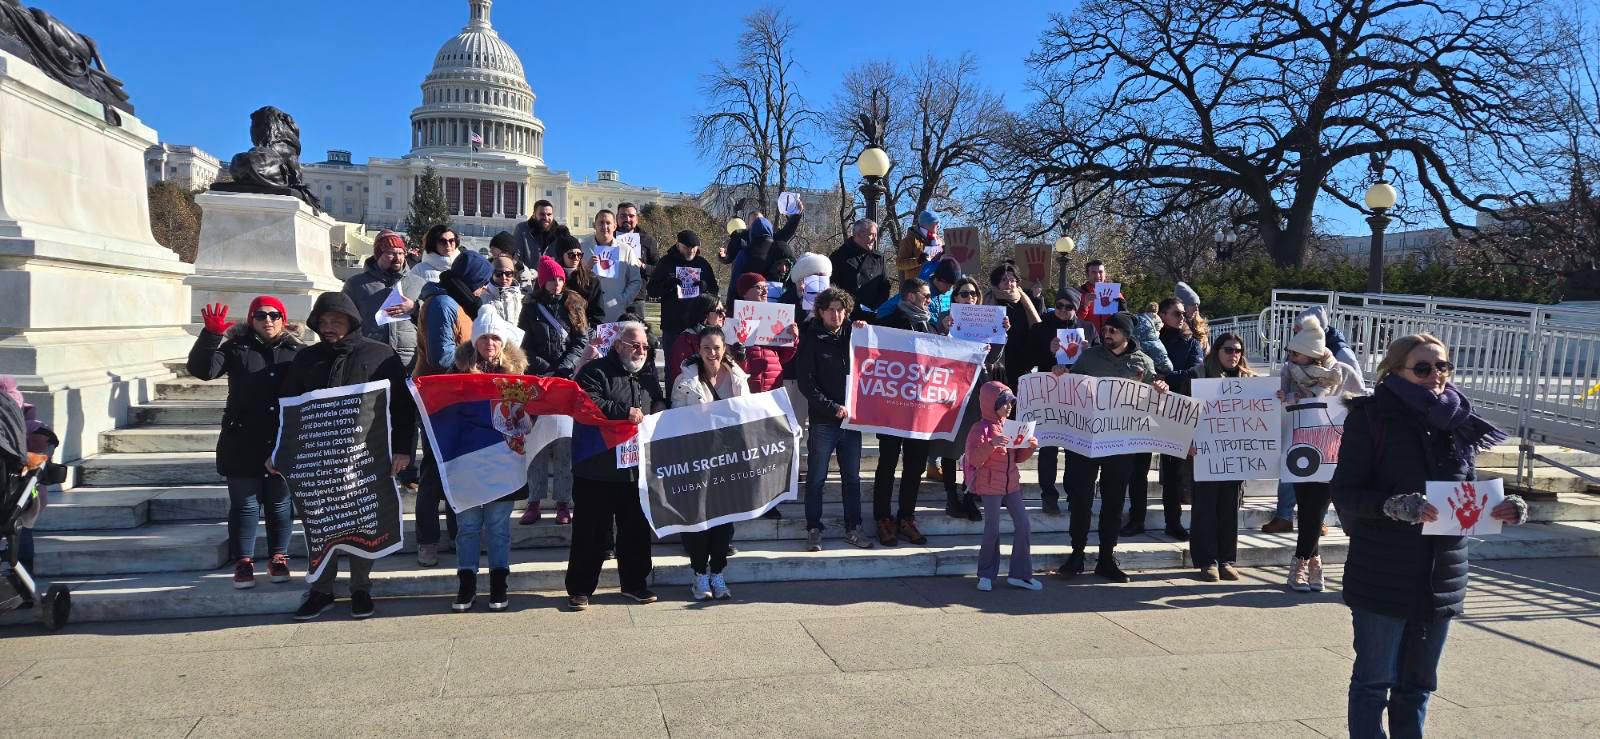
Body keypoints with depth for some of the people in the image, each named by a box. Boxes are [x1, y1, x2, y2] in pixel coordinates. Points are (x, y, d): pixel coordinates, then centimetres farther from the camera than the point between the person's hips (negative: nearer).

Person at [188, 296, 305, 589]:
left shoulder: (298, 351, 3)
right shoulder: (236, 347, 2)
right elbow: (201, 369, -11)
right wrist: (211, 334, -25)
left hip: (284, 443, 1)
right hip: (243, 444, -1)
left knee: (280, 503, 10)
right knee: (244, 504, 5)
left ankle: (278, 557, 22)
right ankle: (243, 561, 14)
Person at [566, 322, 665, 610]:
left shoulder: (647, 378, 16)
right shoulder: (595, 372, -5)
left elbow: (660, 405, 26)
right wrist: (624, 412, -24)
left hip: (637, 469, 6)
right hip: (598, 469, -6)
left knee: (636, 530, 13)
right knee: (591, 531, 1)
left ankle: (635, 583, 26)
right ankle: (579, 589, 11)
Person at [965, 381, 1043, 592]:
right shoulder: (982, 429, -12)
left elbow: (1018, 458, 16)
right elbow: (974, 459, -19)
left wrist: (1030, 447, -3)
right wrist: (991, 444, -32)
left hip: (1012, 484, 7)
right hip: (990, 486, -7)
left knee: (1022, 524, 3)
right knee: (992, 530, -2)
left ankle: (1020, 574, 13)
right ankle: (986, 575, 15)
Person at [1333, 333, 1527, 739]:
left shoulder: (1458, 422, 6)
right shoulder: (1371, 418, -9)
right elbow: (1345, 492, -12)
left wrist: (1502, 508, -7)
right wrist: (1394, 505, -28)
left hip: (1441, 578, 5)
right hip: (1383, 577, -5)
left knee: (1417, 684, 16)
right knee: (1374, 681, 5)